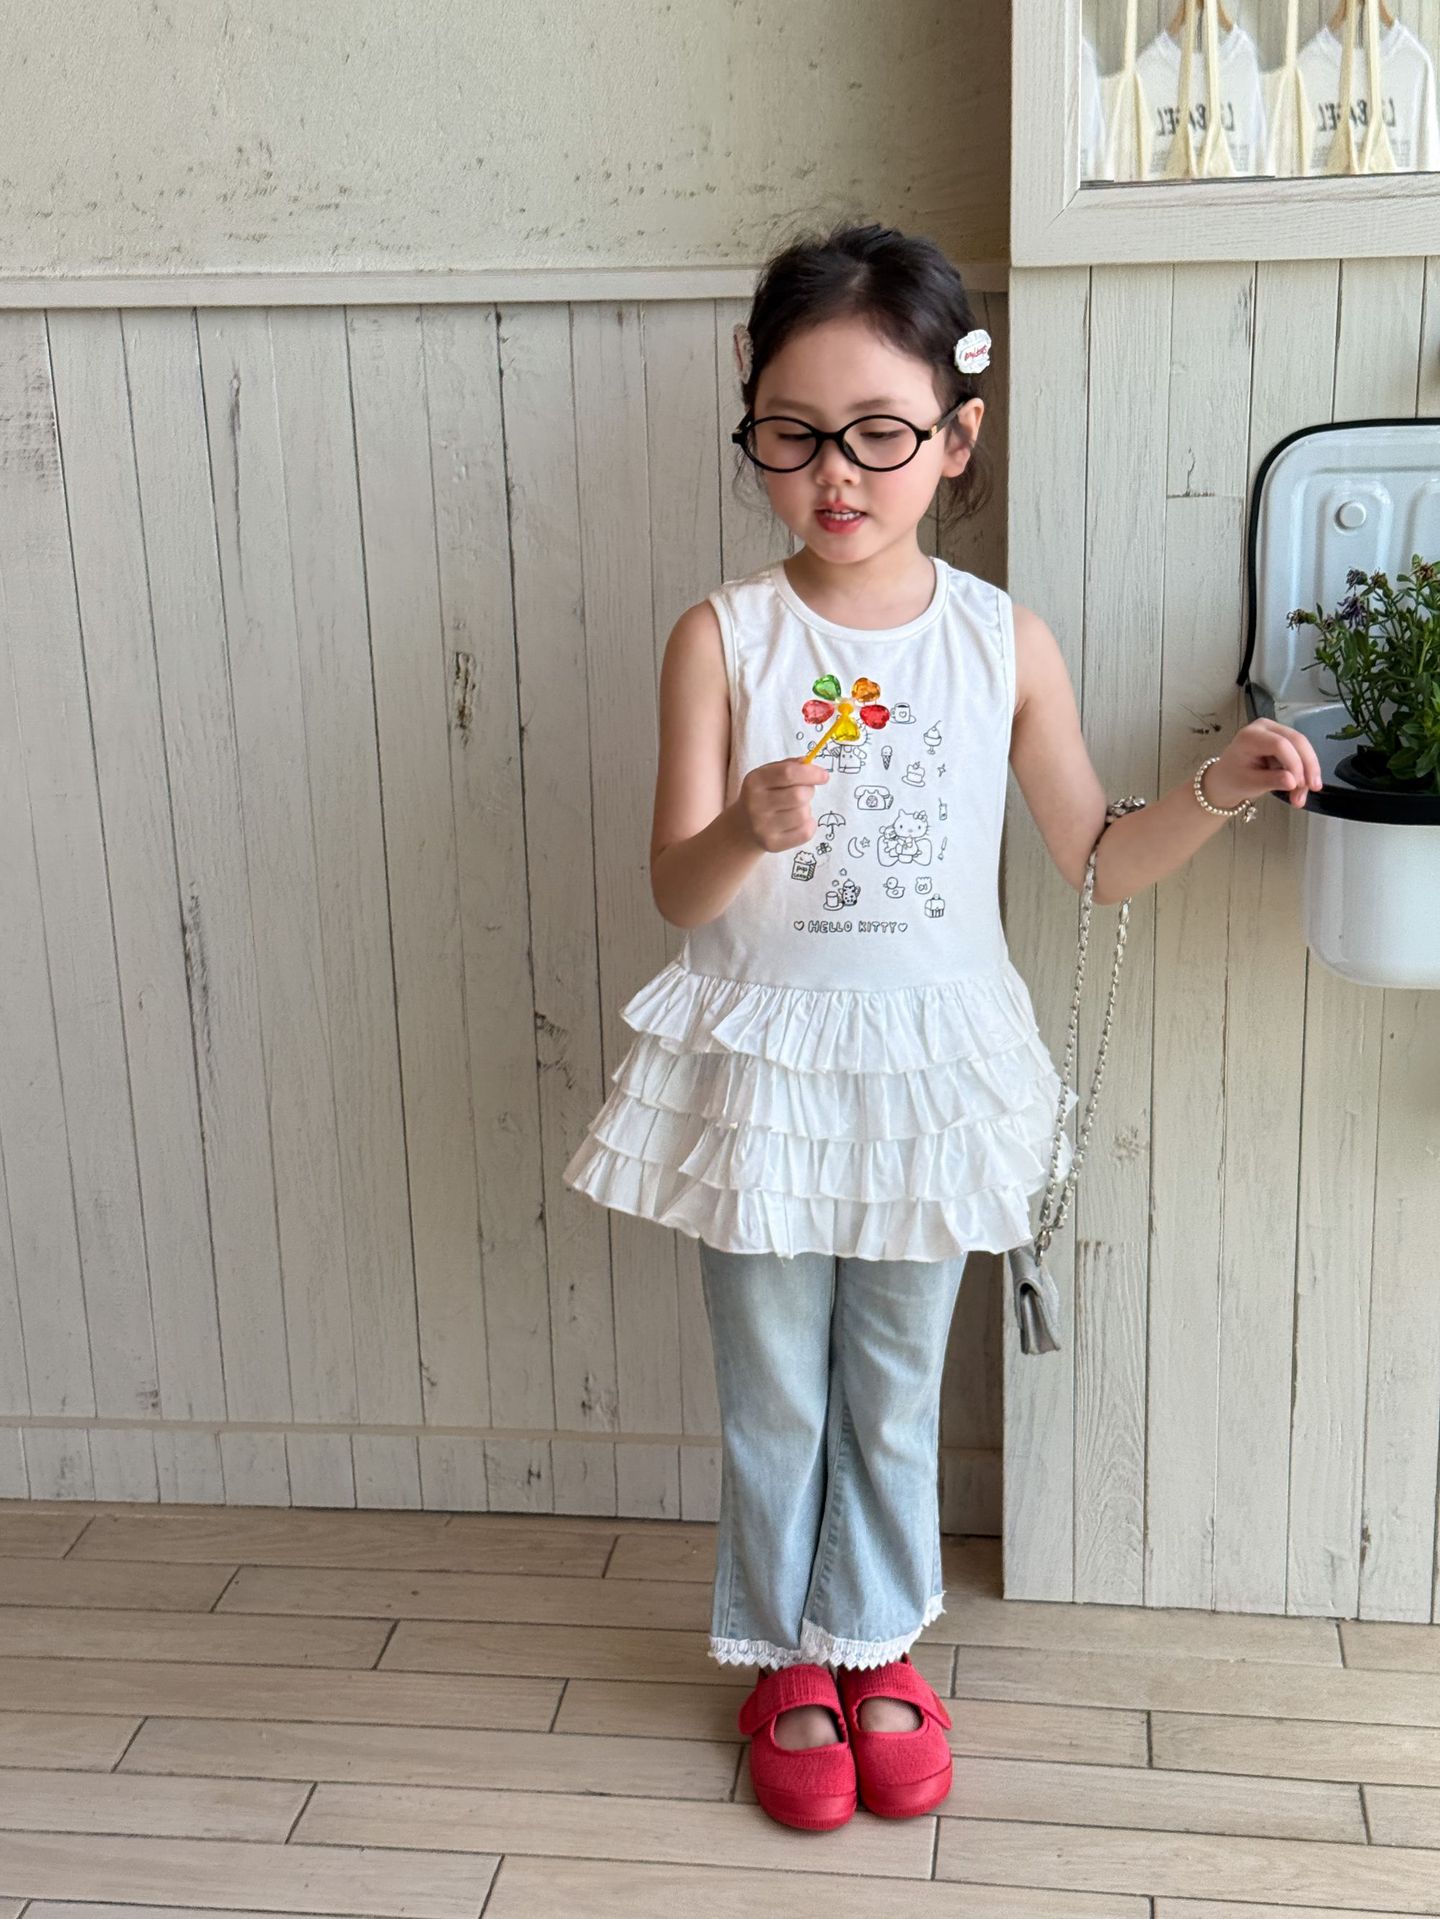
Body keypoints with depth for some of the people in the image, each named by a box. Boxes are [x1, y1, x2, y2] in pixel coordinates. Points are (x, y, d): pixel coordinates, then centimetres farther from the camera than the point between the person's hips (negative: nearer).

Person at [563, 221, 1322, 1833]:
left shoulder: (1005, 642, -5)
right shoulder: (722, 640, -10)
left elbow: (1097, 859, 4)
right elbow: (675, 891, -12)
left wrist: (1216, 793, -13)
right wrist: (748, 831, -33)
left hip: (932, 1070, 1)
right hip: (762, 1065, -1)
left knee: (894, 1393, 18)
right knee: (774, 1399, 14)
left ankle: (877, 1642, 40)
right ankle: (784, 1655, 37)